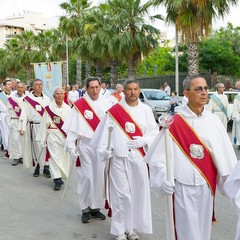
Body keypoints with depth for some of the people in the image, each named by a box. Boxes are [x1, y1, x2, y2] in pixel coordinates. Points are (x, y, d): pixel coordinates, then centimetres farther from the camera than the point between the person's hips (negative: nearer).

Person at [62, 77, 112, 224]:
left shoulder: (106, 104, 6)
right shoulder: (79, 105, -4)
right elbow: (72, 127, -4)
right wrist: (71, 146, -7)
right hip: (85, 145, -3)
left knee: (100, 177, 7)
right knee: (86, 177, -1)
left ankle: (96, 207, 21)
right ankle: (85, 209, 13)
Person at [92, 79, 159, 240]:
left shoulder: (146, 110, 5)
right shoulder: (114, 110, -1)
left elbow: (154, 131, 5)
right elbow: (105, 131, -2)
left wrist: (143, 140, -12)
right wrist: (106, 151, -6)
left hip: (139, 157, 3)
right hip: (119, 157, -2)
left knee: (137, 192, 8)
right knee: (121, 194, 0)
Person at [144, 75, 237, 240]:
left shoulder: (214, 121, 0)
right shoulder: (175, 123, -9)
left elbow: (225, 154, 2)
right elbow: (159, 153, -9)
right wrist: (163, 177, -22)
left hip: (207, 185, 4)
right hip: (183, 187, -3)